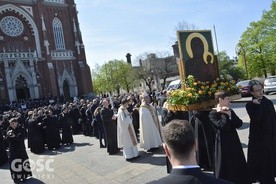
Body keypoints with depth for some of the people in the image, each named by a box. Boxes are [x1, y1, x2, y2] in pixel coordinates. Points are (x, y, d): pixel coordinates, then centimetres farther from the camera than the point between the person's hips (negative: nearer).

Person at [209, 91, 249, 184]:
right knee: (225, 168, 6)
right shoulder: (213, 113, -13)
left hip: (234, 142, 7)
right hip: (223, 144, -7)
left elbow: (239, 124, -1)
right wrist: (224, 114, -15)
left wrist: (230, 114, -12)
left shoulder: (229, 110, 9)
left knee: (238, 166, 16)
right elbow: (223, 126, -25)